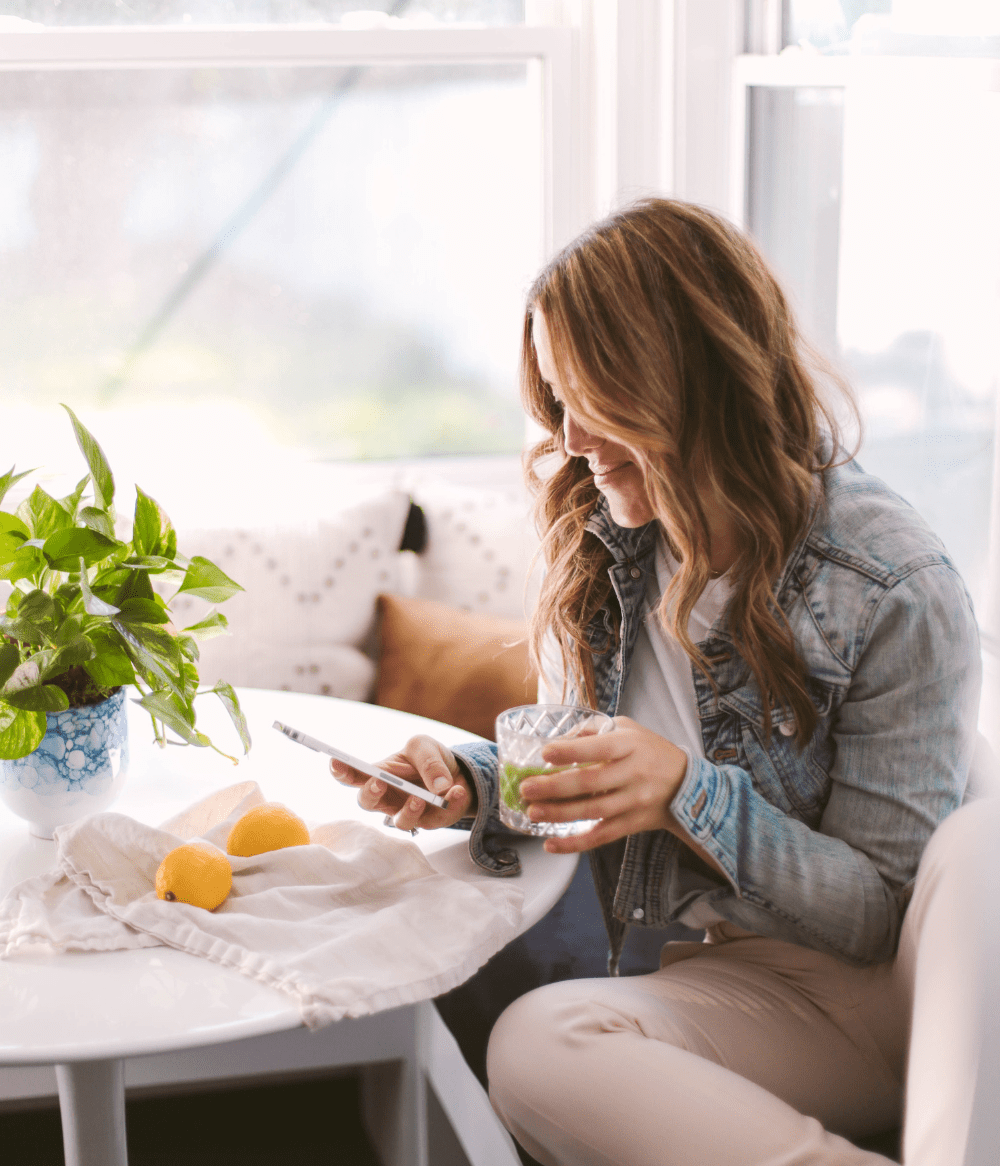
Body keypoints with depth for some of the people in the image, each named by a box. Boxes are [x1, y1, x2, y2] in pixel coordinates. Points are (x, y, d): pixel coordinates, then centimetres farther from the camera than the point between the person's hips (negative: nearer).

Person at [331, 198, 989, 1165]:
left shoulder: (891, 588, -15)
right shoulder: (602, 548, 2)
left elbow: (885, 908, -11)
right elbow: (578, 776, 15)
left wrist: (688, 794, -25)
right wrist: (472, 783, -7)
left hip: (911, 976, -4)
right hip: (749, 983, 4)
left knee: (983, 843, -37)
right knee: (536, 1044, -28)